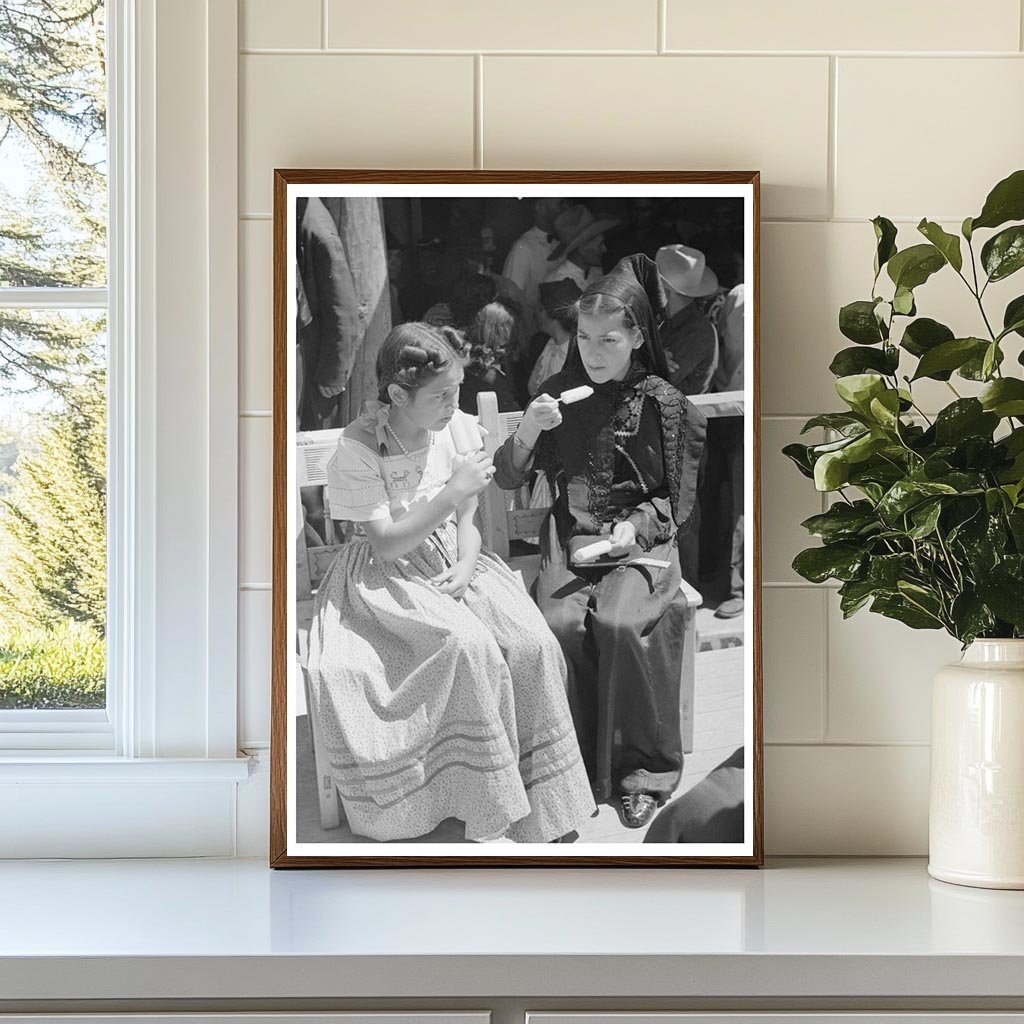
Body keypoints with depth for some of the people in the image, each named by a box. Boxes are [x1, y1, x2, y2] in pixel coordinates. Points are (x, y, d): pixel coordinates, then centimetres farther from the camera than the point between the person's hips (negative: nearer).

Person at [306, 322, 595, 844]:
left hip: (451, 563, 5)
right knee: (469, 643, -32)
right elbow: (387, 543, -19)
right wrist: (454, 491, -22)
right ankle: (488, 801, -18)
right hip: (389, 580, -5)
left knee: (533, 643, -20)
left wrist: (466, 564, -11)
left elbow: (466, 521, 10)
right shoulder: (358, 448, -14)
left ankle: (543, 799, -9)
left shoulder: (451, 429, 3)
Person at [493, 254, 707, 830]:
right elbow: (508, 479, 7)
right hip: (570, 539, 3)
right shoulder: (560, 394, 6)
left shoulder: (661, 403, -2)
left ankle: (641, 770, -12)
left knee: (619, 623, -31)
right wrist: (528, 430, -12)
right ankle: (580, 765, -11)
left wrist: (635, 526, -16)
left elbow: (674, 501, 3)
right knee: (561, 622, -27)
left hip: (640, 541, -2)